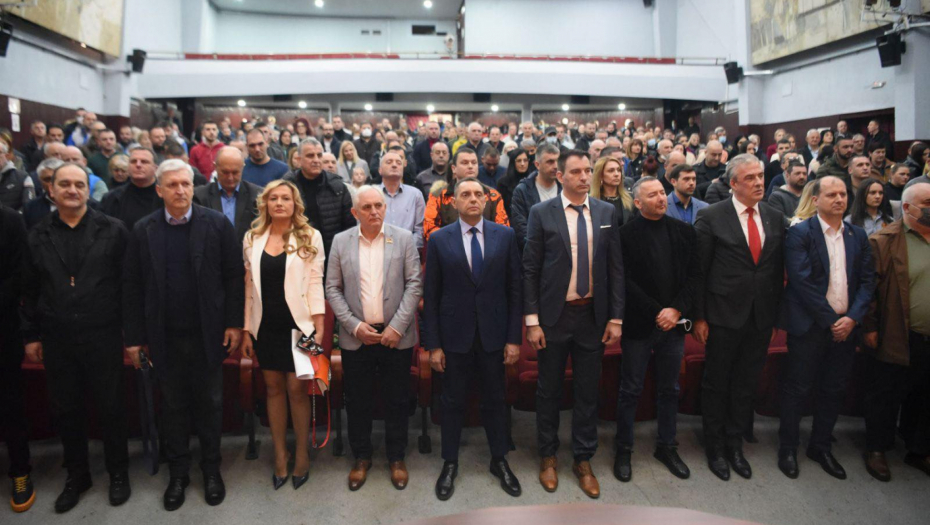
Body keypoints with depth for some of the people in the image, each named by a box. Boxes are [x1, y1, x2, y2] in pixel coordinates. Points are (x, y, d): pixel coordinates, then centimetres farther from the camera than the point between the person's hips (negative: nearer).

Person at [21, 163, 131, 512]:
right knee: (66, 411, 14)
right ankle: (77, 475, 33)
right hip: (57, 340, 3)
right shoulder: (38, 236, 5)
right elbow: (30, 291, 9)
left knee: (111, 408, 9)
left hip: (103, 338, -3)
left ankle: (118, 473, 27)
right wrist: (31, 336, 7)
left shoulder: (112, 230, -4)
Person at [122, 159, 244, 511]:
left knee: (210, 403, 12)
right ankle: (178, 472, 31)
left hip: (208, 334, -1)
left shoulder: (217, 224, -5)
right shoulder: (143, 230, 0)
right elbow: (132, 287, 0)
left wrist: (234, 323, -7)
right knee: (173, 406, 14)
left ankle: (211, 469, 30)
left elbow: (234, 276, -4)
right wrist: (133, 337, -1)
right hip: (165, 337, 1)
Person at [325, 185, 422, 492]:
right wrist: (355, 326, -8)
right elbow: (333, 289, 2)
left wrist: (397, 327, -12)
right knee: (357, 402, 11)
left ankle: (396, 458, 28)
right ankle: (361, 458, 30)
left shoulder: (404, 238, -1)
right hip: (356, 337, 1)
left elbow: (414, 285, -4)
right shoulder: (341, 241, 2)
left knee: (397, 401, 10)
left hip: (396, 336, -1)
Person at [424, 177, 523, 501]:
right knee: (453, 401, 12)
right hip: (454, 335, -1)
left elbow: (515, 289, 0)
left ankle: (499, 461, 33)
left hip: (493, 334, 1)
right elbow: (431, 295, -2)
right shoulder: (439, 239, -3)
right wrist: (432, 344, -5)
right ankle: (450, 463, 30)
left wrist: (514, 338, -4)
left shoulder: (505, 236, -1)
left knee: (494, 400, 14)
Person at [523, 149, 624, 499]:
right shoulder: (542, 213, -5)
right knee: (549, 390, 12)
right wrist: (532, 321, -10)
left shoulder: (607, 213, 3)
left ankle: (583, 460, 29)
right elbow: (530, 270, -6)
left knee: (588, 392, 12)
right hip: (554, 316, -2)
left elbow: (615, 268, 3)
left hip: (593, 316, 2)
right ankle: (548, 457, 31)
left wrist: (616, 318, -1)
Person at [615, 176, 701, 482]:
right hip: (639, 325, -4)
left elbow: (694, 274, 3)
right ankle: (623, 449, 21)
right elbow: (627, 281, -12)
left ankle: (666, 446, 31)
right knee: (631, 391, 7)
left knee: (669, 389, 15)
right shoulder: (625, 234, -8)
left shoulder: (684, 231, 6)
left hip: (674, 323, 4)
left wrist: (676, 310, -10)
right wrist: (656, 313, -15)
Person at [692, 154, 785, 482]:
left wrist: (776, 314, 6)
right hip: (724, 316, -4)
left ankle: (735, 444, 33)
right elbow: (698, 270, -8)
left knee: (746, 384, 15)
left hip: (761, 318, 4)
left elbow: (778, 270, 9)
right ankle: (715, 446, 28)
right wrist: (698, 317, -10)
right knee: (716, 384, 10)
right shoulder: (711, 217, -8)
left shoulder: (775, 218, 6)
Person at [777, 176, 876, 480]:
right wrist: (830, 320, -14)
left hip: (846, 326, 5)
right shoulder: (799, 234, -7)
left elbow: (867, 281, 6)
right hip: (810, 326, -5)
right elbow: (802, 281, -14)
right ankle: (788, 449, 19)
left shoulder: (858, 236, 10)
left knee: (834, 390, 13)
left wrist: (852, 318, -8)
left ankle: (821, 447, 30)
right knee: (797, 389, 4)